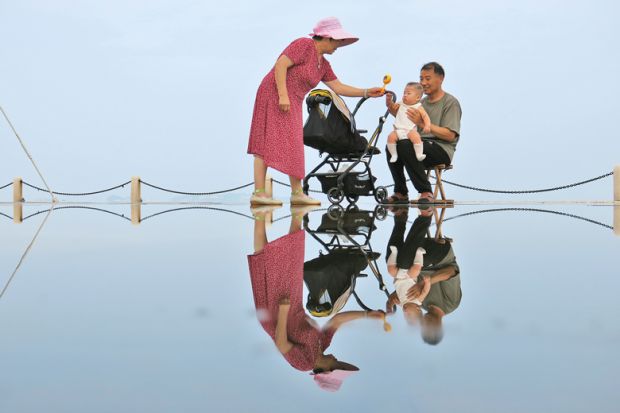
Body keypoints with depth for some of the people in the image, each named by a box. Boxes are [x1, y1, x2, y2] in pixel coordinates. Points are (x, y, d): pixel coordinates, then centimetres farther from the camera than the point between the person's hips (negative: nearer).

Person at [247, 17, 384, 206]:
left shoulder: (323, 64, 16)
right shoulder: (304, 45, -11)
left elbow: (338, 87, 17)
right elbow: (280, 65, -18)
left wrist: (366, 92, 11)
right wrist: (283, 95, -24)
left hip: (291, 103, 10)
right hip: (275, 95, -10)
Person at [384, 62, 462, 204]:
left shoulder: (451, 102, -1)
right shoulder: (423, 102, 22)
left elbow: (450, 135, -13)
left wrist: (422, 123, -21)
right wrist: (392, 107, 0)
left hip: (442, 150, -7)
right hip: (421, 144, 7)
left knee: (406, 146, -32)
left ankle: (426, 192, -24)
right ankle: (400, 193, -10)